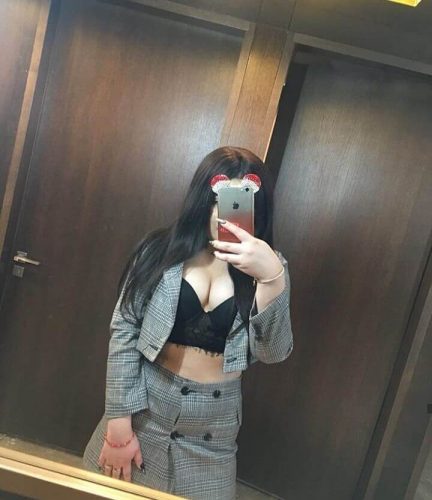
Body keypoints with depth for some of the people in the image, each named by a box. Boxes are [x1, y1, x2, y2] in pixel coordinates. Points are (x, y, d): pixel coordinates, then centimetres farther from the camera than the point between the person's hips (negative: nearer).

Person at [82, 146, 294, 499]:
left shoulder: (266, 265, -7)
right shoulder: (162, 250, -10)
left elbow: (273, 352, -16)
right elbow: (124, 332, -8)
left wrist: (272, 278, -32)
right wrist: (118, 423, -8)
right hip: (145, 407, 0)